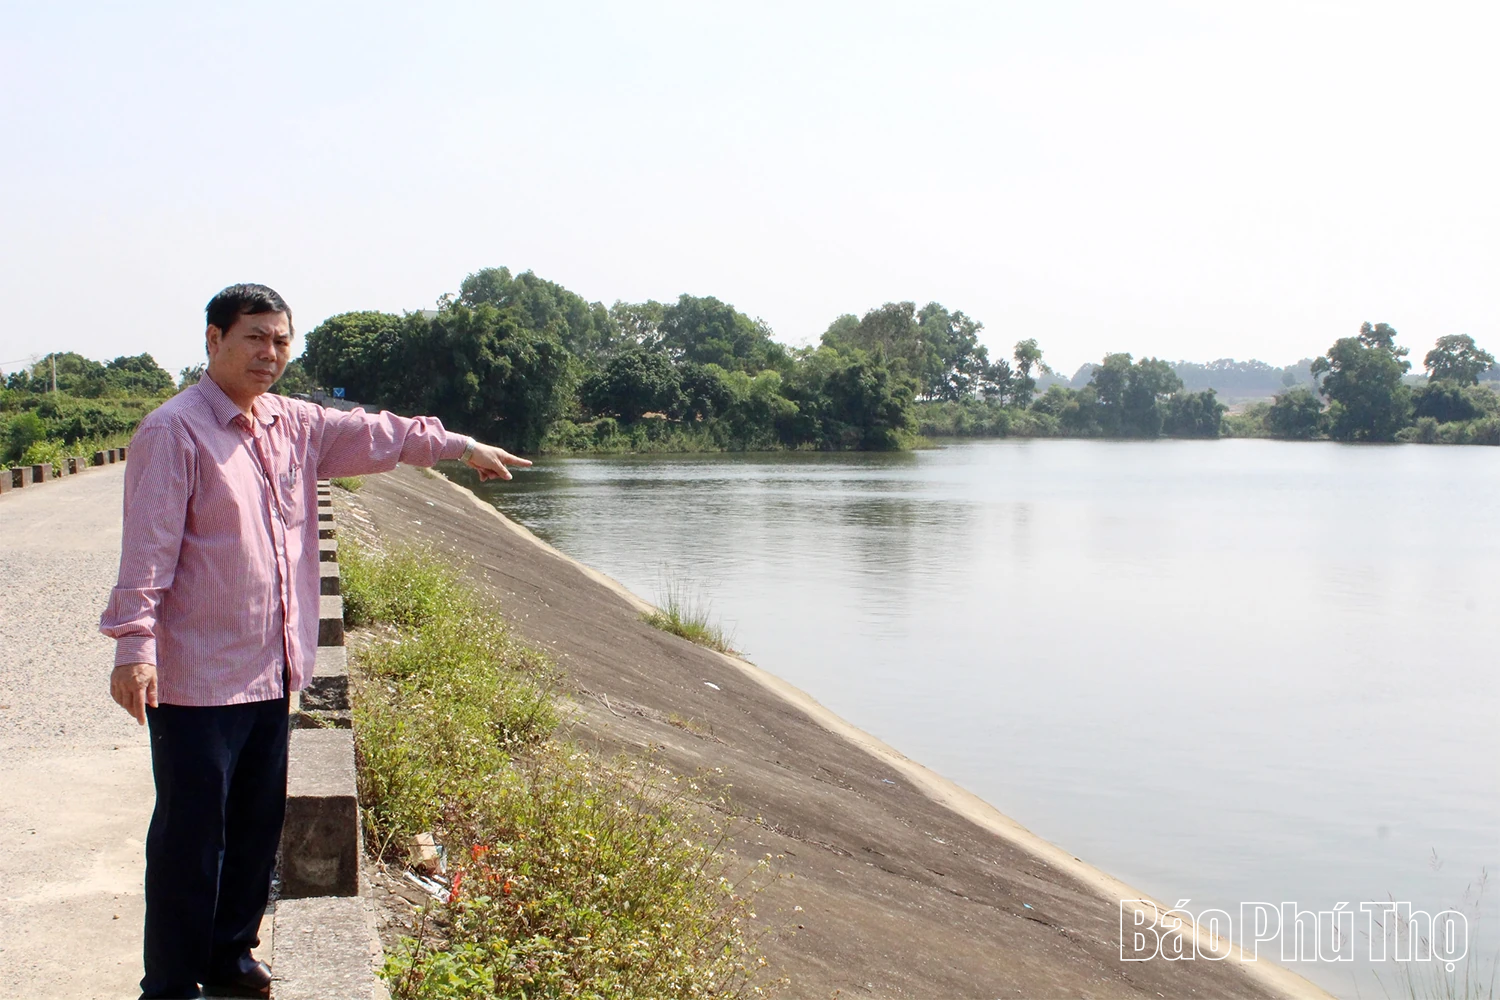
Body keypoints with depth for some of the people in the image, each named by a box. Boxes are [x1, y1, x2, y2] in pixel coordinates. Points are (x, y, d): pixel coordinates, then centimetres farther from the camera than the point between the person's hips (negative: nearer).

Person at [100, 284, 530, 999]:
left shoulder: (292, 425, 12)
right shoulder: (175, 430, -11)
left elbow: (372, 435, 24)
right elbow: (147, 545, -17)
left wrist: (460, 446, 30)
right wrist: (133, 643, -23)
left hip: (270, 671, 8)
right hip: (197, 676, -8)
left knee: (258, 822, 16)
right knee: (191, 835, 0)